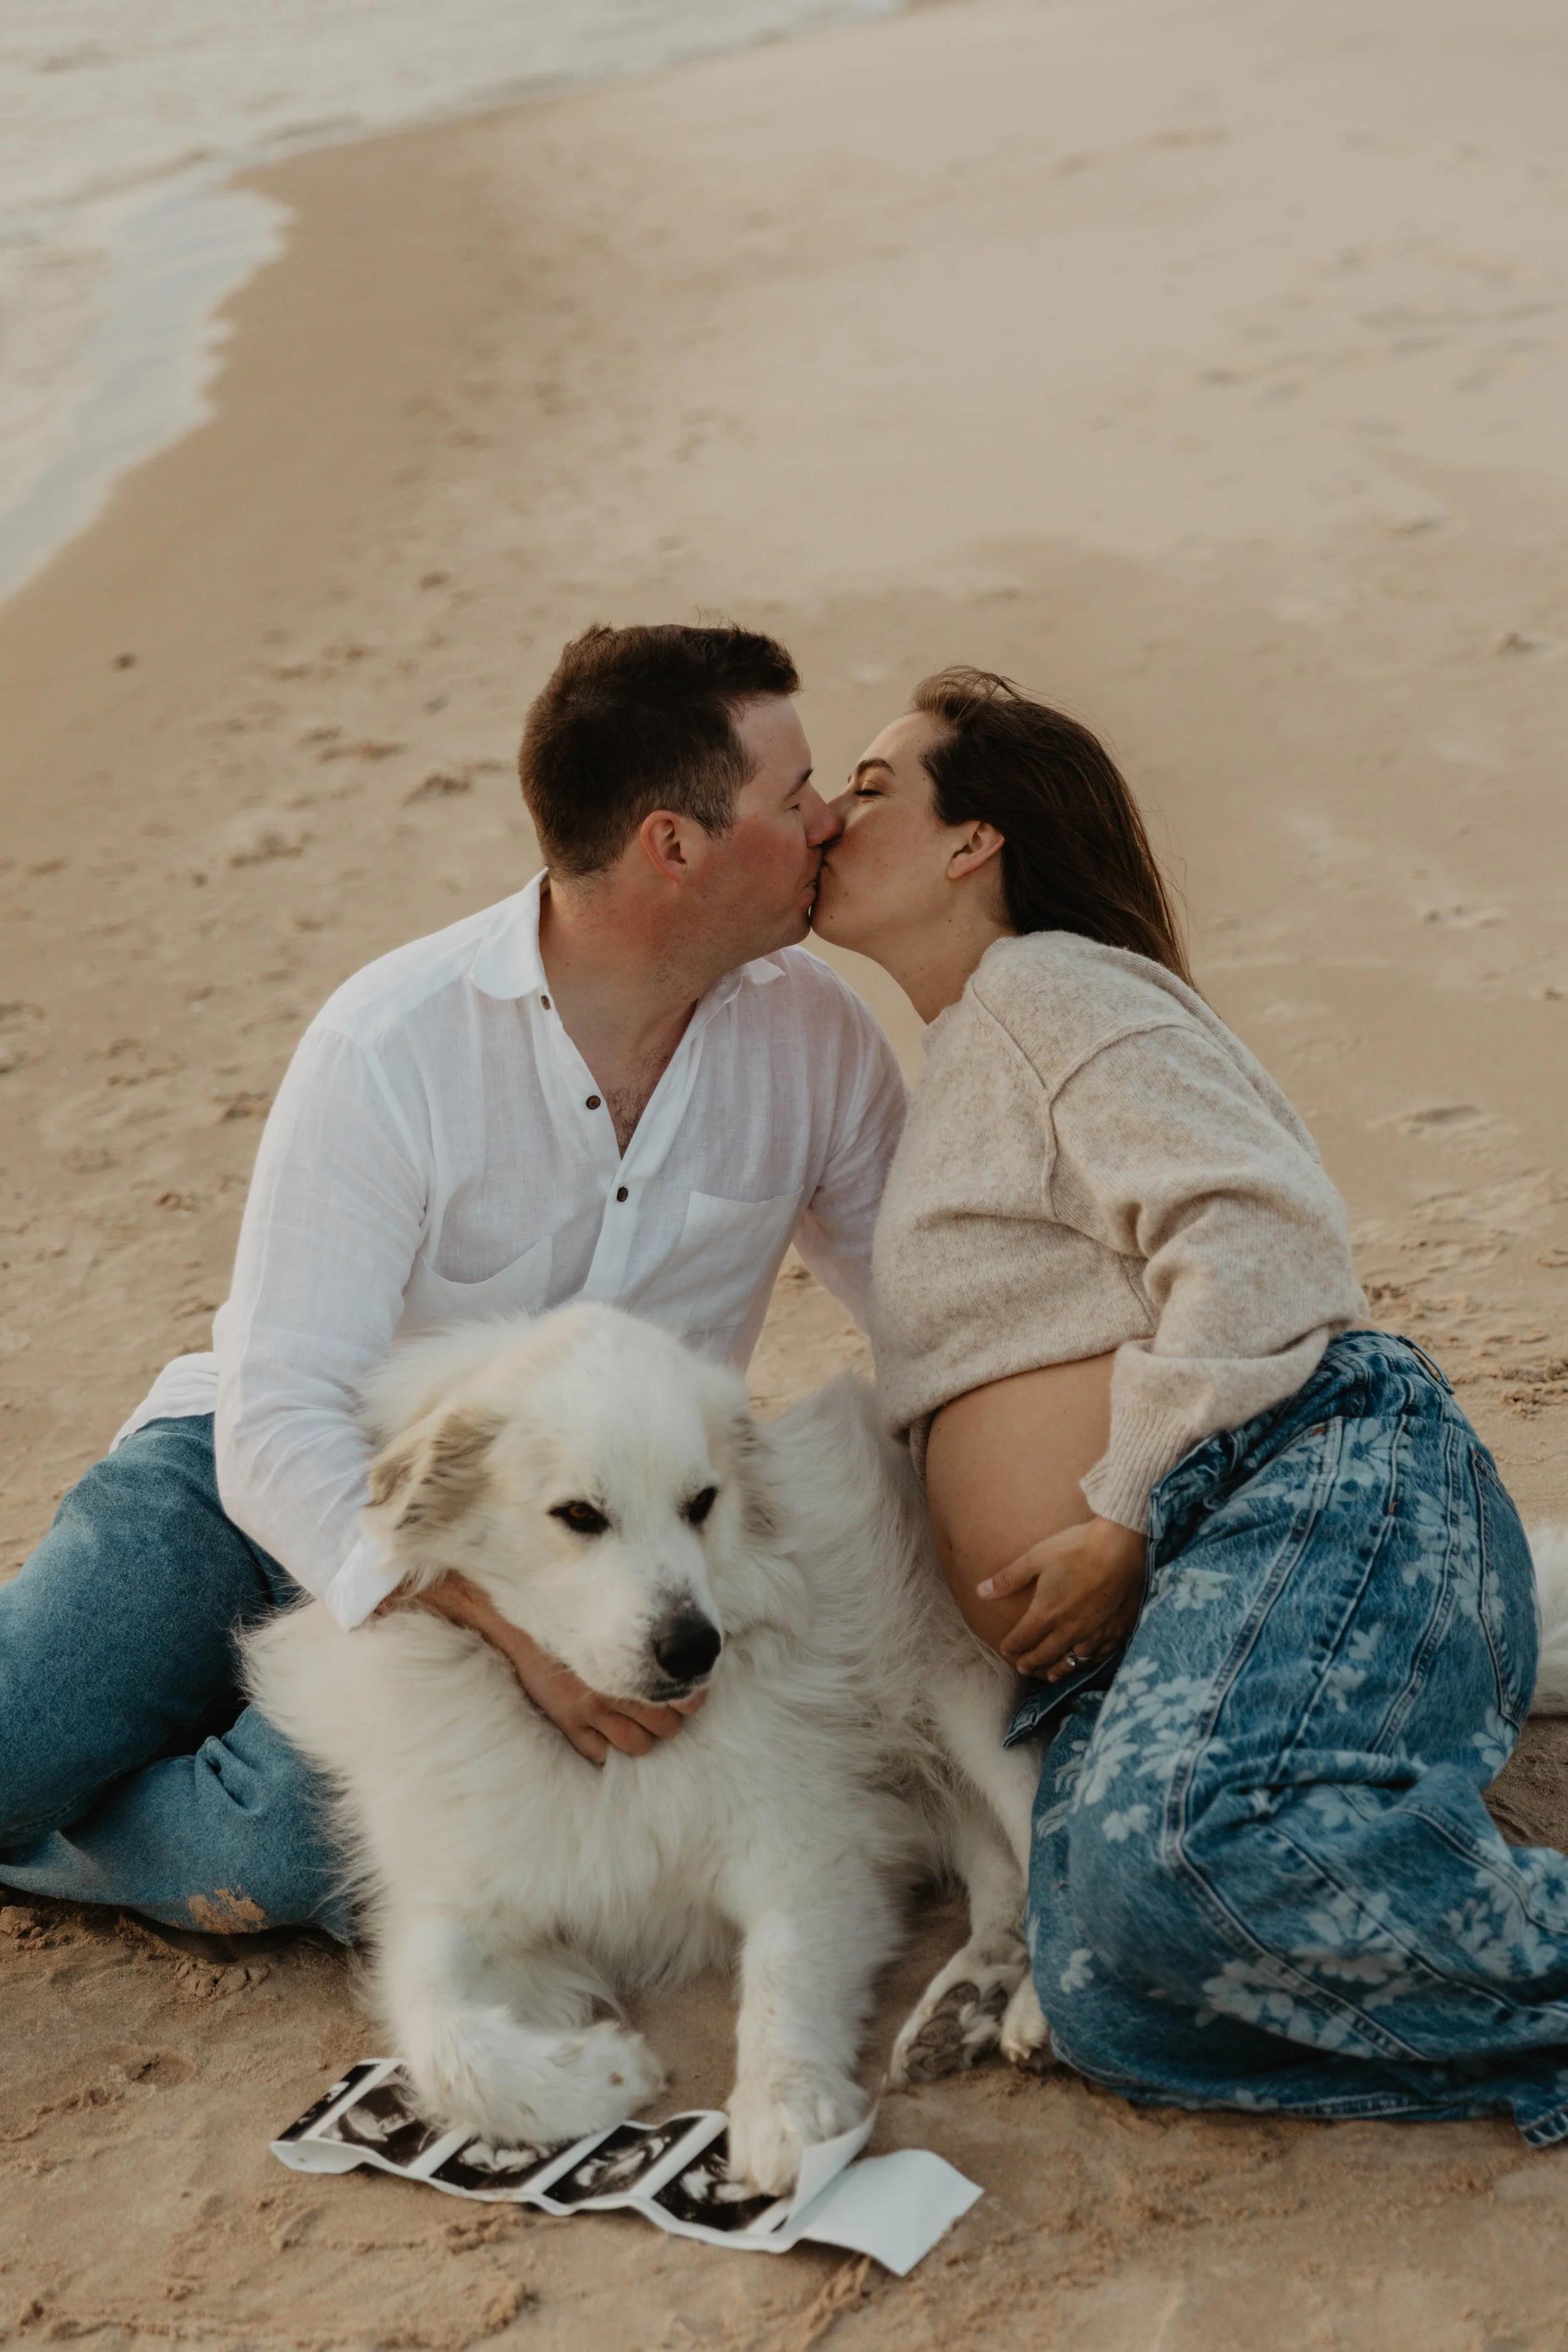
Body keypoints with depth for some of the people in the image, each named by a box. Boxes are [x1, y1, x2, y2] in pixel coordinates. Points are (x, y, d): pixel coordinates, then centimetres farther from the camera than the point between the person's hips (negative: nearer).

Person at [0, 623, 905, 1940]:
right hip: (272, 1486, -2)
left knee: (267, 1855, -27)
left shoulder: (814, 1032, -7)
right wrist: (506, 1621, -39)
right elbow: (279, 1424, -26)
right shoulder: (394, 1049, -21)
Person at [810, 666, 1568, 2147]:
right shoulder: (955, 1075, 33)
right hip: (1132, 1636, 8)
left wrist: (1120, 1526, -11)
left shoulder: (1047, 986, 4)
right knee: (1106, 2008, -21)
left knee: (1184, 1836, -39)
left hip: (1312, 1491, -8)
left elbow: (1259, 1240, -11)